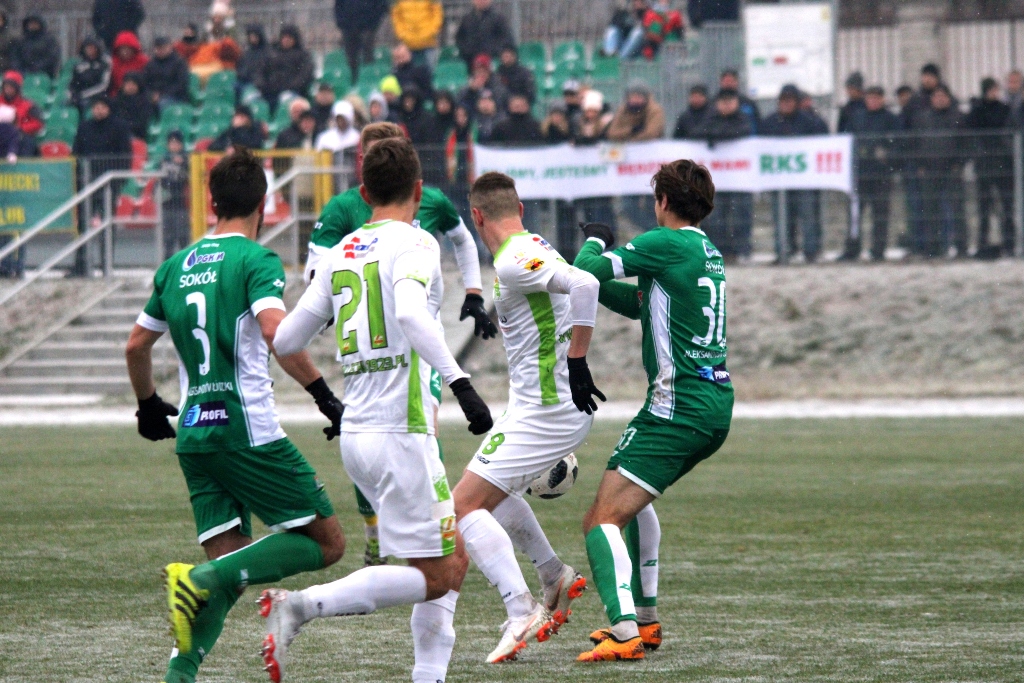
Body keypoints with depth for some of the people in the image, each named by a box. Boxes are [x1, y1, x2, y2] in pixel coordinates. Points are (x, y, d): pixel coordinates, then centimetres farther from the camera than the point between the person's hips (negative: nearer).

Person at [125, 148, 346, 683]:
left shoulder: (176, 267, 14)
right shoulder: (255, 260, -6)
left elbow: (136, 346, 23)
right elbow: (275, 333, -23)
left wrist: (148, 405, 39)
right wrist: (325, 395, -19)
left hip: (193, 434, 7)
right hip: (248, 431, -7)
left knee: (229, 568, 9)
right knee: (326, 542, 0)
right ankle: (200, 579, -17)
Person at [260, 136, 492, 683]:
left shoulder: (339, 254, 12)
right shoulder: (413, 243, -7)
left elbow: (285, 340, 15)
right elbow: (410, 311, -28)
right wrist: (459, 382, -32)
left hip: (357, 432, 8)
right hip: (400, 432, -8)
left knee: (454, 560, 15)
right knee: (433, 578, -5)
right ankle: (301, 605, -17)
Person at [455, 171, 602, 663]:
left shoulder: (513, 262, -18)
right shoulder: (537, 249, 12)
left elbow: (584, 285, -31)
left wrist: (576, 363, -26)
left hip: (543, 411, -10)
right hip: (565, 407, 10)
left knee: (464, 506, -11)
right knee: (492, 490, 28)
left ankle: (521, 610, -19)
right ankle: (555, 577, 29)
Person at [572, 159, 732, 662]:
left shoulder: (665, 244, -10)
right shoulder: (708, 253, 18)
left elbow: (585, 271, -11)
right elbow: (640, 303, 27)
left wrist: (595, 243, 10)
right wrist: (599, 282, 16)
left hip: (678, 407, -9)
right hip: (717, 404, 10)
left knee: (603, 519, -14)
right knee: (631, 497, 31)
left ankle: (624, 631, -31)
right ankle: (645, 618, 32)